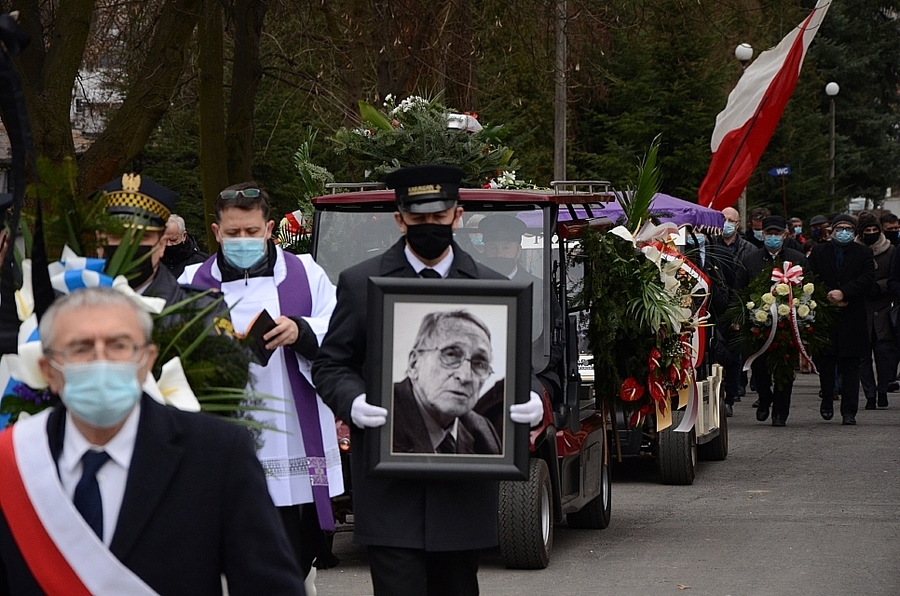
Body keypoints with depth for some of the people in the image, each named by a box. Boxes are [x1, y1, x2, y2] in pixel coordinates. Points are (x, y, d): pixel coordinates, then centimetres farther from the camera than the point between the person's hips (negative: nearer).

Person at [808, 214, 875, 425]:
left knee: (850, 366, -2)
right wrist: (829, 297, -11)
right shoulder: (819, 252, 9)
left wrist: (843, 293, -18)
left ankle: (849, 411, -2)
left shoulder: (864, 253, 6)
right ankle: (827, 402, 26)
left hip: (852, 319, -1)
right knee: (825, 364, 7)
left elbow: (867, 279, -7)